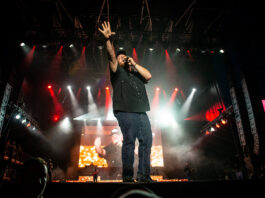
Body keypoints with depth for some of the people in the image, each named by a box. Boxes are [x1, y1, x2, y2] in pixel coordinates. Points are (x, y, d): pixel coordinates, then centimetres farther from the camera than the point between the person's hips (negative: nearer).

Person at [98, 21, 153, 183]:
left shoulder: (136, 73, 28)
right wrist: (108, 40, -17)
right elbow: (111, 56, -3)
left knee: (146, 141, 3)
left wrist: (134, 64, 12)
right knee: (129, 142, -10)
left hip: (142, 113, 6)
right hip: (126, 113, -5)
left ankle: (144, 175, 11)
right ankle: (127, 176, -2)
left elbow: (148, 76, 10)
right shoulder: (117, 72, 13)